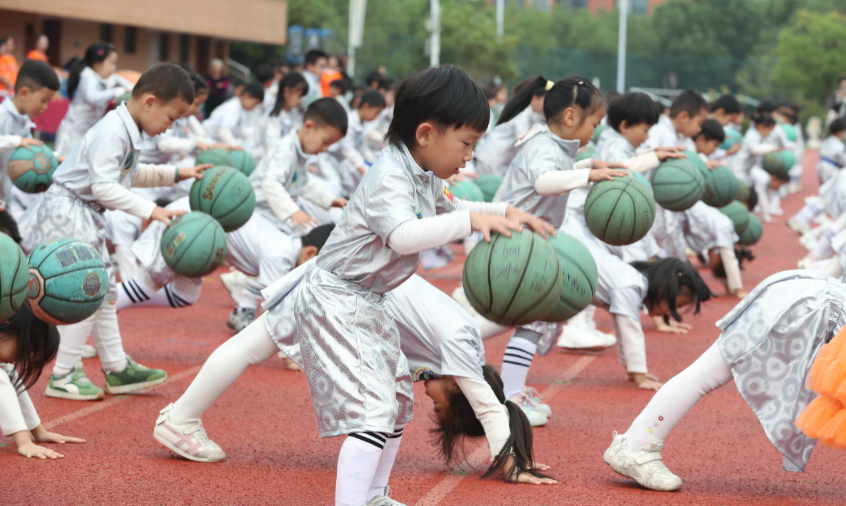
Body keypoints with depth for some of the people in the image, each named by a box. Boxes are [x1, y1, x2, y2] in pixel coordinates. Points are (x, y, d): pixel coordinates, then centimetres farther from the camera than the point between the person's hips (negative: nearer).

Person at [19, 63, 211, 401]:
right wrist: (150, 211, -30)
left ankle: (117, 369, 25)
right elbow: (104, 186, -29)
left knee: (104, 293, 16)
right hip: (67, 214, -11)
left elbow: (132, 174, 24)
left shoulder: (128, 132, 8)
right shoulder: (112, 132, -23)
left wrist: (176, 174, 18)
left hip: (87, 217, 11)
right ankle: (62, 376, -1)